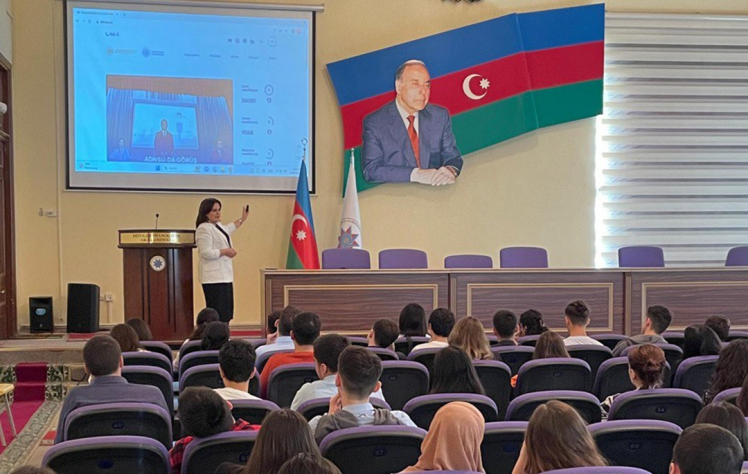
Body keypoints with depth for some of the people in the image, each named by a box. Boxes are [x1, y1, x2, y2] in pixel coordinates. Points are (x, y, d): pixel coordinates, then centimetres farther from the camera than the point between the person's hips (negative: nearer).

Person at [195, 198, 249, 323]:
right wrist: (225, 251, -14)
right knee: (217, 313, -13)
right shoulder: (204, 229, -14)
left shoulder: (218, 226, 17)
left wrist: (242, 219, 45)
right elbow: (206, 253, -22)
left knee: (226, 312, 9)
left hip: (224, 275, 10)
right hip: (213, 278, -10)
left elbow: (228, 229, 42)